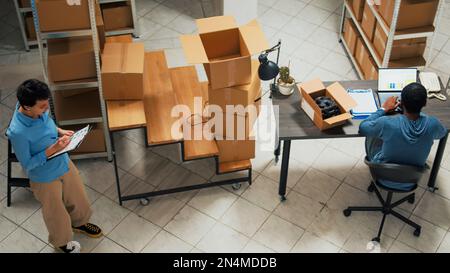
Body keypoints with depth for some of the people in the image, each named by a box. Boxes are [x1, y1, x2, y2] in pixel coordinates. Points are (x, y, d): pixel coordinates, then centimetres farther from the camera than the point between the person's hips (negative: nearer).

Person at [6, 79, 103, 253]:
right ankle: (61, 241, 53)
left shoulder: (39, 110, -18)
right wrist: (52, 150, -34)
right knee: (56, 212, 22)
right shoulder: (17, 132, -38)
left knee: (77, 196, 30)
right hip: (45, 178, -6)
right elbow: (27, 164, -25)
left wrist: (60, 131, -11)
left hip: (64, 163, 6)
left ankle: (78, 223, 62)